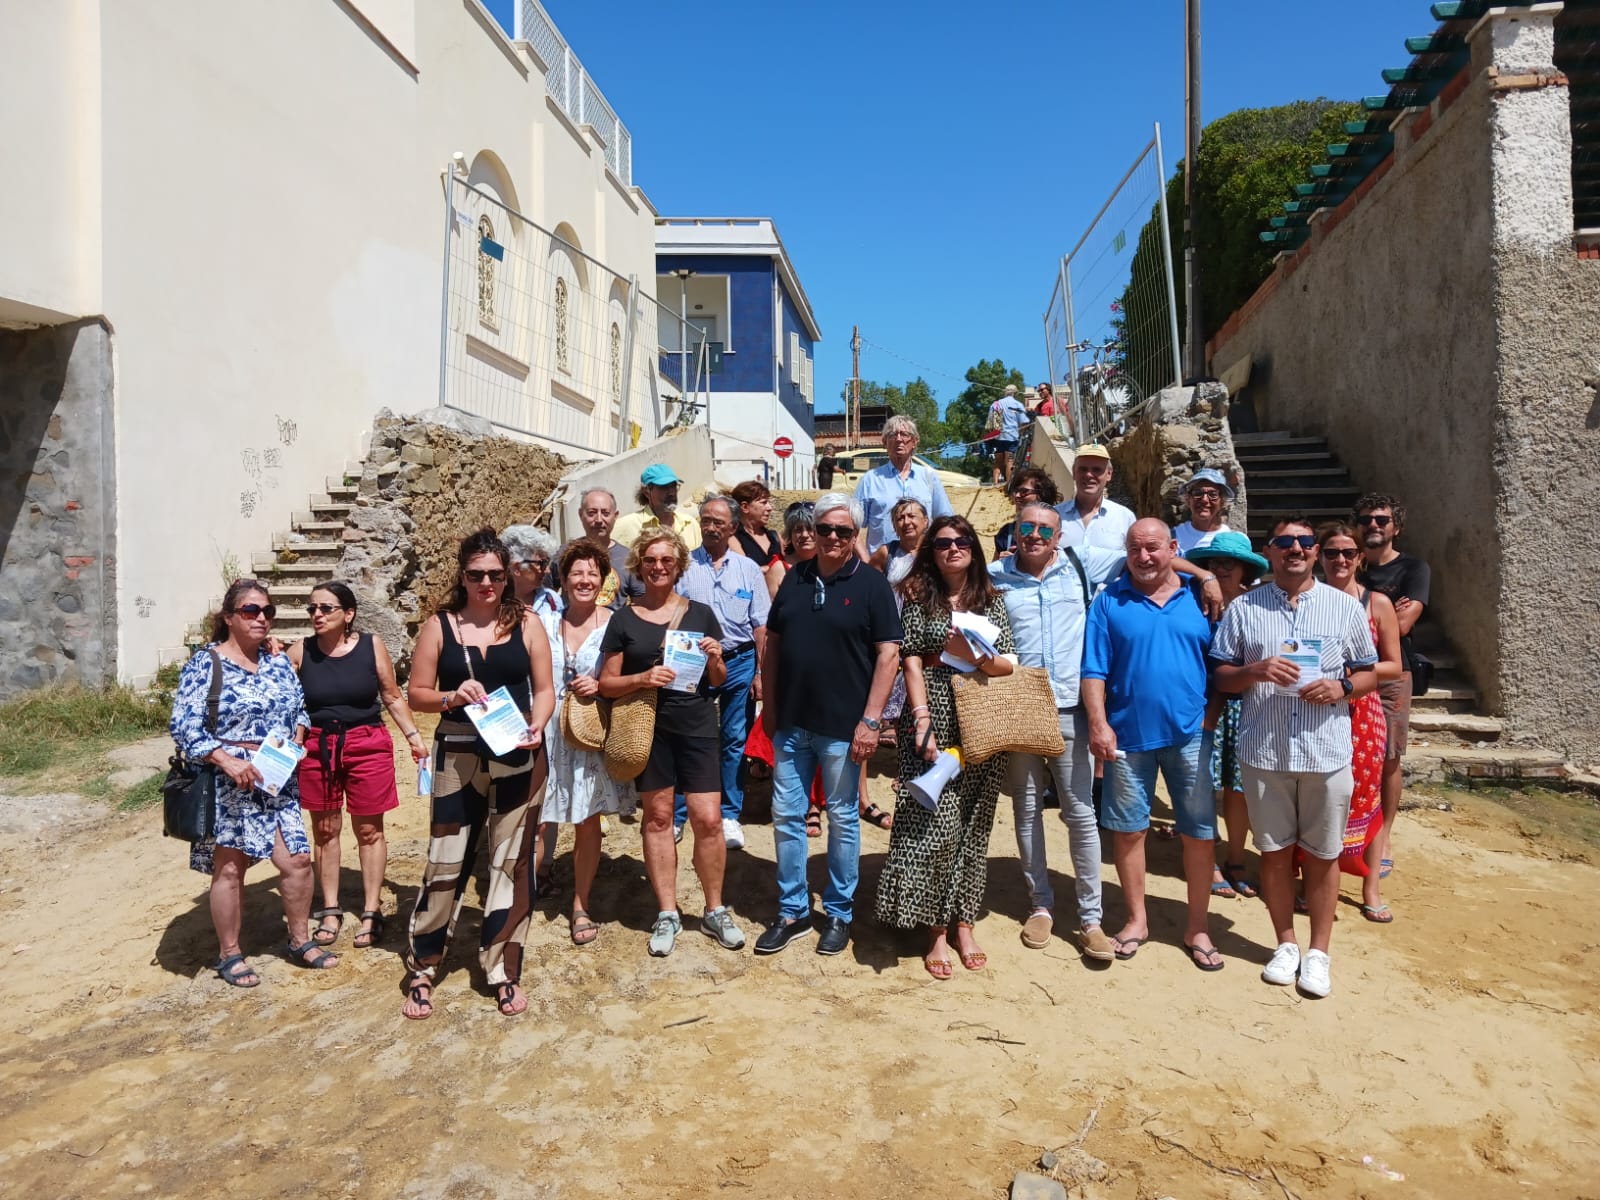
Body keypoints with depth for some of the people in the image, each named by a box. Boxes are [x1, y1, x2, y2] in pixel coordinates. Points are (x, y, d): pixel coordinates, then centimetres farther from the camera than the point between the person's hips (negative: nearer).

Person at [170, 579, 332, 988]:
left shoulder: (278, 662, 8)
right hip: (228, 783, -5)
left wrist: (294, 742, -3)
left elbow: (300, 709, 16)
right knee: (230, 868, 4)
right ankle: (229, 954, 21)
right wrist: (228, 761, -23)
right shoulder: (205, 663, -8)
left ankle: (300, 940, 23)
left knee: (297, 860, 5)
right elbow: (184, 728, -13)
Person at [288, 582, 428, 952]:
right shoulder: (300, 651, -2)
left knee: (369, 829, 6)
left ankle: (372, 912, 16)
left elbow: (393, 697, 2)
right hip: (317, 747, 2)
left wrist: (414, 736, -1)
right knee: (325, 829, 10)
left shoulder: (372, 646, -5)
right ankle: (330, 911, 24)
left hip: (367, 745, -1)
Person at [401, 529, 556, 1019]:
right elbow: (416, 693, 3)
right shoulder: (439, 625, 2)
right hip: (458, 757, 0)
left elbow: (544, 689, 3)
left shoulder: (527, 624, 3)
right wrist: (452, 697, -17)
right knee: (445, 862, 3)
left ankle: (504, 971, 22)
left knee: (512, 863, 8)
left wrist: (536, 727, -16)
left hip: (518, 758, 1)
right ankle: (422, 969, 22)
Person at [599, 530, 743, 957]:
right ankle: (667, 914, 22)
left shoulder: (701, 614, 6)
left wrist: (715, 658, -11)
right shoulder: (624, 619, 3)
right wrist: (643, 678, -17)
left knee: (708, 819, -2)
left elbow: (719, 680, 11)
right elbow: (607, 683, 1)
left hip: (697, 727, 0)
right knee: (658, 816, 8)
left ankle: (715, 911, 17)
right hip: (649, 729, 0)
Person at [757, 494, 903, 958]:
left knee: (843, 818, 9)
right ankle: (793, 911, 24)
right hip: (791, 723, 4)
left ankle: (839, 913, 25)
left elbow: (888, 654, -9)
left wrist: (871, 719, -14)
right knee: (786, 815, 9)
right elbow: (773, 644, 13)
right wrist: (769, 706, 8)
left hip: (842, 726, -4)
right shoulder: (794, 581, 8)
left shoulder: (871, 585, -5)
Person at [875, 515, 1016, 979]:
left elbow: (1009, 663, 5)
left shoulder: (992, 601, 10)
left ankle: (963, 922, 21)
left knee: (972, 828, 8)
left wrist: (975, 658, -15)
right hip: (935, 723, -3)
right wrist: (921, 719, -15)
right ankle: (935, 928, 7)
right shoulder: (919, 598, 3)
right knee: (937, 824, -6)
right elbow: (912, 663, -4)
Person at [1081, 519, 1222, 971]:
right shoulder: (1110, 601, 1)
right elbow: (1094, 669, -2)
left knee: (1200, 832, 6)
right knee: (1127, 829, 8)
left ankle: (1197, 927, 22)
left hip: (1191, 734, 1)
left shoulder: (1199, 598, 6)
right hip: (1128, 733, -1)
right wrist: (1098, 723, -11)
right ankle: (1137, 920, 26)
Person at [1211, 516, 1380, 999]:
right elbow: (1220, 676, 4)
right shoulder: (1243, 607, 3)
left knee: (1322, 854, 9)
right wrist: (1255, 671, -16)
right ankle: (1285, 943, 28)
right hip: (1264, 751, 0)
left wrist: (1341, 688, -11)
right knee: (1275, 851, 10)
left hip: (1327, 751, 0)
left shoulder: (1346, 607, 5)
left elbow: (1369, 674, 10)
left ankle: (1318, 951, 25)